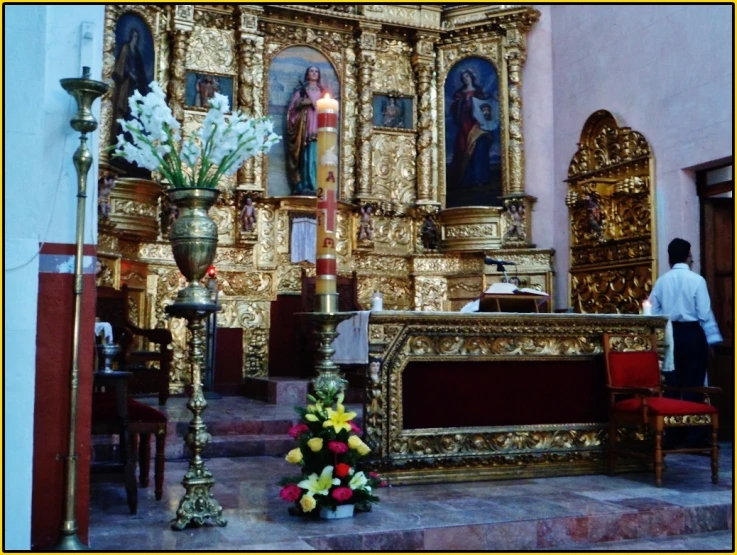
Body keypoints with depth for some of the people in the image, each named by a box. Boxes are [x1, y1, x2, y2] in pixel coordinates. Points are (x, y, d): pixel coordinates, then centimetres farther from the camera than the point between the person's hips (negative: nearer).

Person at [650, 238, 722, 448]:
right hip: (692, 334, -4)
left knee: (672, 386, 9)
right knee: (694, 385, 2)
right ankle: (694, 435, 4)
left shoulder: (661, 281, 4)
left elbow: (653, 313, 4)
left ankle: (671, 435, 13)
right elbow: (704, 313, -9)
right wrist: (712, 339, -1)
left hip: (670, 335, 4)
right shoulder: (696, 280, -8)